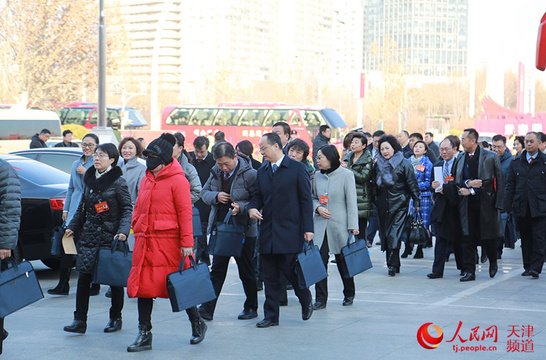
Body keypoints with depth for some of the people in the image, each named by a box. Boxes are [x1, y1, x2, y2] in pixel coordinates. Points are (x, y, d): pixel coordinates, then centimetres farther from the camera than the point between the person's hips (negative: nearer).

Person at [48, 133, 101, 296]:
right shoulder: (76, 164, 19)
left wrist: (86, 173, -13)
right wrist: (66, 209, 20)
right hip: (75, 211, 6)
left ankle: (95, 285, 7)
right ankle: (63, 284, 3)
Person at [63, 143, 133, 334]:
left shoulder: (118, 182, -7)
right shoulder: (90, 179, 11)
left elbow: (127, 209, -8)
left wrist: (123, 231, -20)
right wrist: (73, 226, 19)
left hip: (111, 235, -5)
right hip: (89, 234, 5)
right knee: (84, 277, -1)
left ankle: (115, 319, 18)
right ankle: (80, 321, 1)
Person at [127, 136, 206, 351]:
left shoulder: (177, 180, -8)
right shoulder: (146, 180, 15)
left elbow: (185, 212, -11)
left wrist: (187, 243, -14)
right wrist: (136, 226, 13)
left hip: (169, 242, -7)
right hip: (145, 241, 7)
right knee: (142, 285, 3)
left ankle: (197, 323, 23)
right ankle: (144, 335, 8)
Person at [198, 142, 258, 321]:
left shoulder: (250, 174, -14)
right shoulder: (216, 172, 4)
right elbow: (205, 192, 13)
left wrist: (241, 207, -28)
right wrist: (216, 196, -8)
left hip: (244, 230, -5)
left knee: (246, 271, 7)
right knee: (217, 270, 3)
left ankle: (251, 308, 21)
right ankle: (207, 308, 0)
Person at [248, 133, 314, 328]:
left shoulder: (297, 168, -4)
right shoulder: (262, 172, 13)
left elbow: (306, 200, -4)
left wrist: (308, 228, -9)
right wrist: (252, 208, -4)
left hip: (289, 231, -5)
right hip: (268, 233, 5)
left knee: (290, 270, -4)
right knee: (270, 276, 6)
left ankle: (306, 301, 22)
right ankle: (271, 316, 12)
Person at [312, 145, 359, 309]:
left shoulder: (346, 175, -6)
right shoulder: (318, 176, 7)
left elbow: (351, 201, -6)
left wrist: (353, 226, -9)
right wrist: (318, 208, -5)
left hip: (339, 225, -3)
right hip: (321, 225, 3)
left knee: (343, 261, 9)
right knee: (320, 260, -5)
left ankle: (349, 295, 28)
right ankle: (320, 298, -1)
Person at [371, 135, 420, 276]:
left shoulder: (403, 164, -3)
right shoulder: (378, 165, 11)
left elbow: (412, 183, -2)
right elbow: (374, 184, 19)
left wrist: (416, 201, -5)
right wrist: (375, 200, 12)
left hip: (399, 203, -5)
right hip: (383, 204, 5)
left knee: (395, 234, -11)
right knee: (385, 232, 5)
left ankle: (393, 264, -10)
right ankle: (393, 264, 13)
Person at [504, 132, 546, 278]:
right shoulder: (516, 162, 11)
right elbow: (510, 185, 12)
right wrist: (508, 205, 5)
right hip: (521, 208, 3)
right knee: (526, 238, 9)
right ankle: (527, 267, 16)